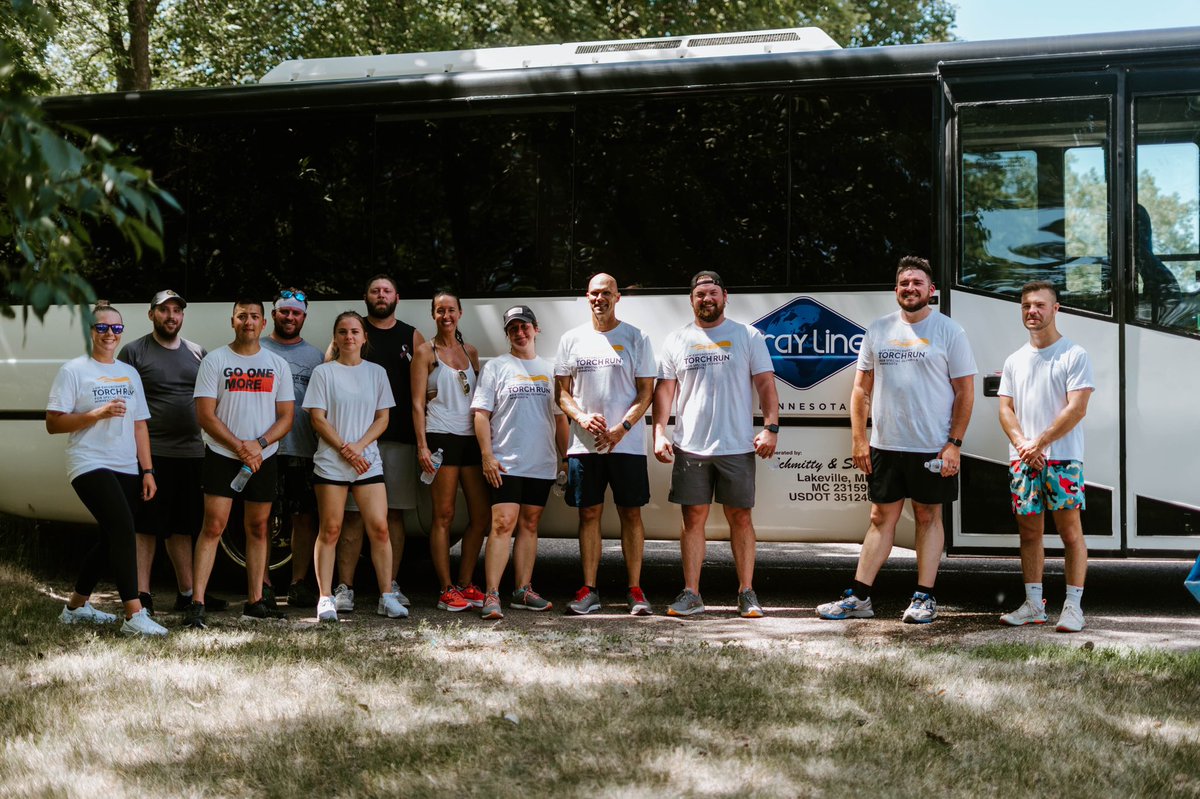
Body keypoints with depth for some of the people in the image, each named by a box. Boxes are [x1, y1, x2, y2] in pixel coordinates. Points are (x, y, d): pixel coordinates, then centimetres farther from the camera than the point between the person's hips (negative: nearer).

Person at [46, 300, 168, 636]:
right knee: (123, 529, -21)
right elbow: (53, 423, -7)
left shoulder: (130, 373, 16)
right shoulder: (74, 371, -2)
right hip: (90, 466, -7)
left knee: (110, 538, 12)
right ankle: (134, 614, -23)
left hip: (127, 469, 7)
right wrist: (97, 414, -17)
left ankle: (76, 606, 28)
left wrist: (147, 470, 10)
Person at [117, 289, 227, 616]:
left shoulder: (197, 353, 14)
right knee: (146, 527, -4)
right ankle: (142, 594, 0)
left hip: (191, 452, 5)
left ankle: (187, 592, 19)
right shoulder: (134, 352, 0)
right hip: (151, 452, -5)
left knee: (182, 526, 13)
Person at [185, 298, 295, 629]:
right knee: (213, 527, -11)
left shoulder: (278, 365, 9)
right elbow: (206, 415, -6)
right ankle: (197, 604, -13)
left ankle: (255, 602, 16)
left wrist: (259, 444, -12)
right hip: (222, 456, -3)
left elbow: (286, 418, 5)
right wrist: (239, 447, -15)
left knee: (258, 529, 8)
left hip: (264, 459, 4)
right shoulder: (214, 361, 0)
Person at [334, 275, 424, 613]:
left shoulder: (412, 337, 14)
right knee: (353, 513, -4)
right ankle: (344, 588, -3)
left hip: (400, 437, 2)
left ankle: (391, 586, 10)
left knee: (394, 512, 5)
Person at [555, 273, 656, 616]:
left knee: (631, 513, 0)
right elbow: (562, 392, 11)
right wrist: (582, 418, -9)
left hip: (627, 443, -2)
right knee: (589, 514, 3)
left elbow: (646, 392, 0)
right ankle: (588, 591, 8)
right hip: (583, 444, 2)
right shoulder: (572, 339, 10)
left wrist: (621, 428, -13)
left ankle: (635, 591, 4)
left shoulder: (636, 338, 3)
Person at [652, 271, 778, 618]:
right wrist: (659, 433, -1)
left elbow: (765, 383, 3)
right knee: (693, 517, 2)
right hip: (690, 446, 1)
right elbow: (665, 388, 9)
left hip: (737, 446, -1)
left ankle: (747, 593, 7)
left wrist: (771, 427, -9)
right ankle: (691, 594, 7)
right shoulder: (677, 339, 10)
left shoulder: (748, 336, 6)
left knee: (741, 517, 1)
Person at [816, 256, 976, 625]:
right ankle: (859, 597, 8)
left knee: (928, 518, 5)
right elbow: (861, 389, 11)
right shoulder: (878, 330, 8)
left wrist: (954, 444, -10)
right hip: (884, 446, 3)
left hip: (933, 448, -3)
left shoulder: (949, 331, -2)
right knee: (881, 518, 7)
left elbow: (965, 392, -3)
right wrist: (858, 438, 3)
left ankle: (924, 598, 12)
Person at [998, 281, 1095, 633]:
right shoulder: (1015, 361, 15)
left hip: (1062, 458, -5)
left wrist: (1040, 444, -14)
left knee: (1070, 530, -4)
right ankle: (1033, 605, 13)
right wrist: (1022, 445, -8)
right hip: (1022, 460, 5)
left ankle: (1073, 606, -1)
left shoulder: (1074, 355, -3)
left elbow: (1076, 409, -11)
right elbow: (1006, 408, 10)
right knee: (1029, 531, 7)